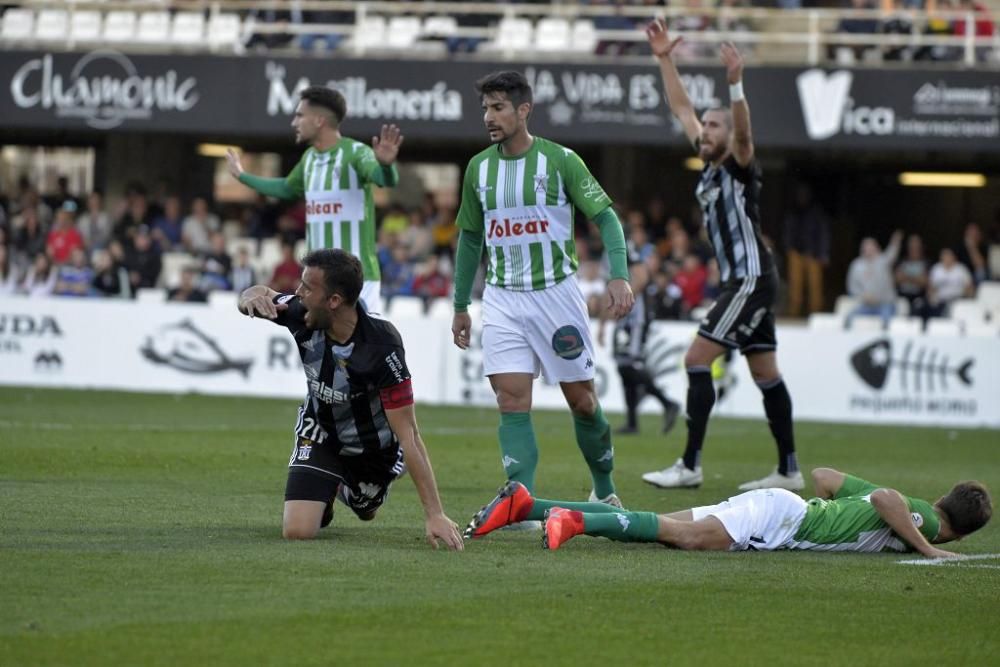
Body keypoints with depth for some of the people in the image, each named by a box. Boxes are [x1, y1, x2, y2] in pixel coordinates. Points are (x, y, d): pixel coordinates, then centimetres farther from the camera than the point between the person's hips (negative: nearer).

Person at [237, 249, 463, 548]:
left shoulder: (382, 346, -38)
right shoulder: (302, 313, -25)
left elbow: (408, 436, -36)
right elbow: (258, 294, 0)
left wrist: (434, 514, -38)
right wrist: (253, 297, -29)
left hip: (374, 448, -2)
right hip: (320, 432, 2)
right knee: (296, 531, -12)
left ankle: (345, 490, 59)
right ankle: (326, 492, 23)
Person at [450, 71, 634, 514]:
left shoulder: (560, 160, -7)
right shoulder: (478, 168, 6)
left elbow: (605, 216, -7)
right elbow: (470, 238, 16)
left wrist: (619, 276, -22)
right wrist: (461, 306, 17)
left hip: (556, 292, -3)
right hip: (502, 299, 3)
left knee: (581, 399, 6)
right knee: (512, 402, -10)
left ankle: (604, 489, 26)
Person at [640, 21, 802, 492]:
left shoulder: (740, 167, -9)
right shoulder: (709, 167, 12)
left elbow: (743, 131, -32)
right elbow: (681, 108, 19)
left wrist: (735, 84, -46)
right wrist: (665, 60, 15)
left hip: (751, 279, -9)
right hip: (742, 281, 9)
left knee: (697, 359, -12)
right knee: (765, 373, 10)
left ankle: (690, 466, -13)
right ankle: (788, 471, 13)